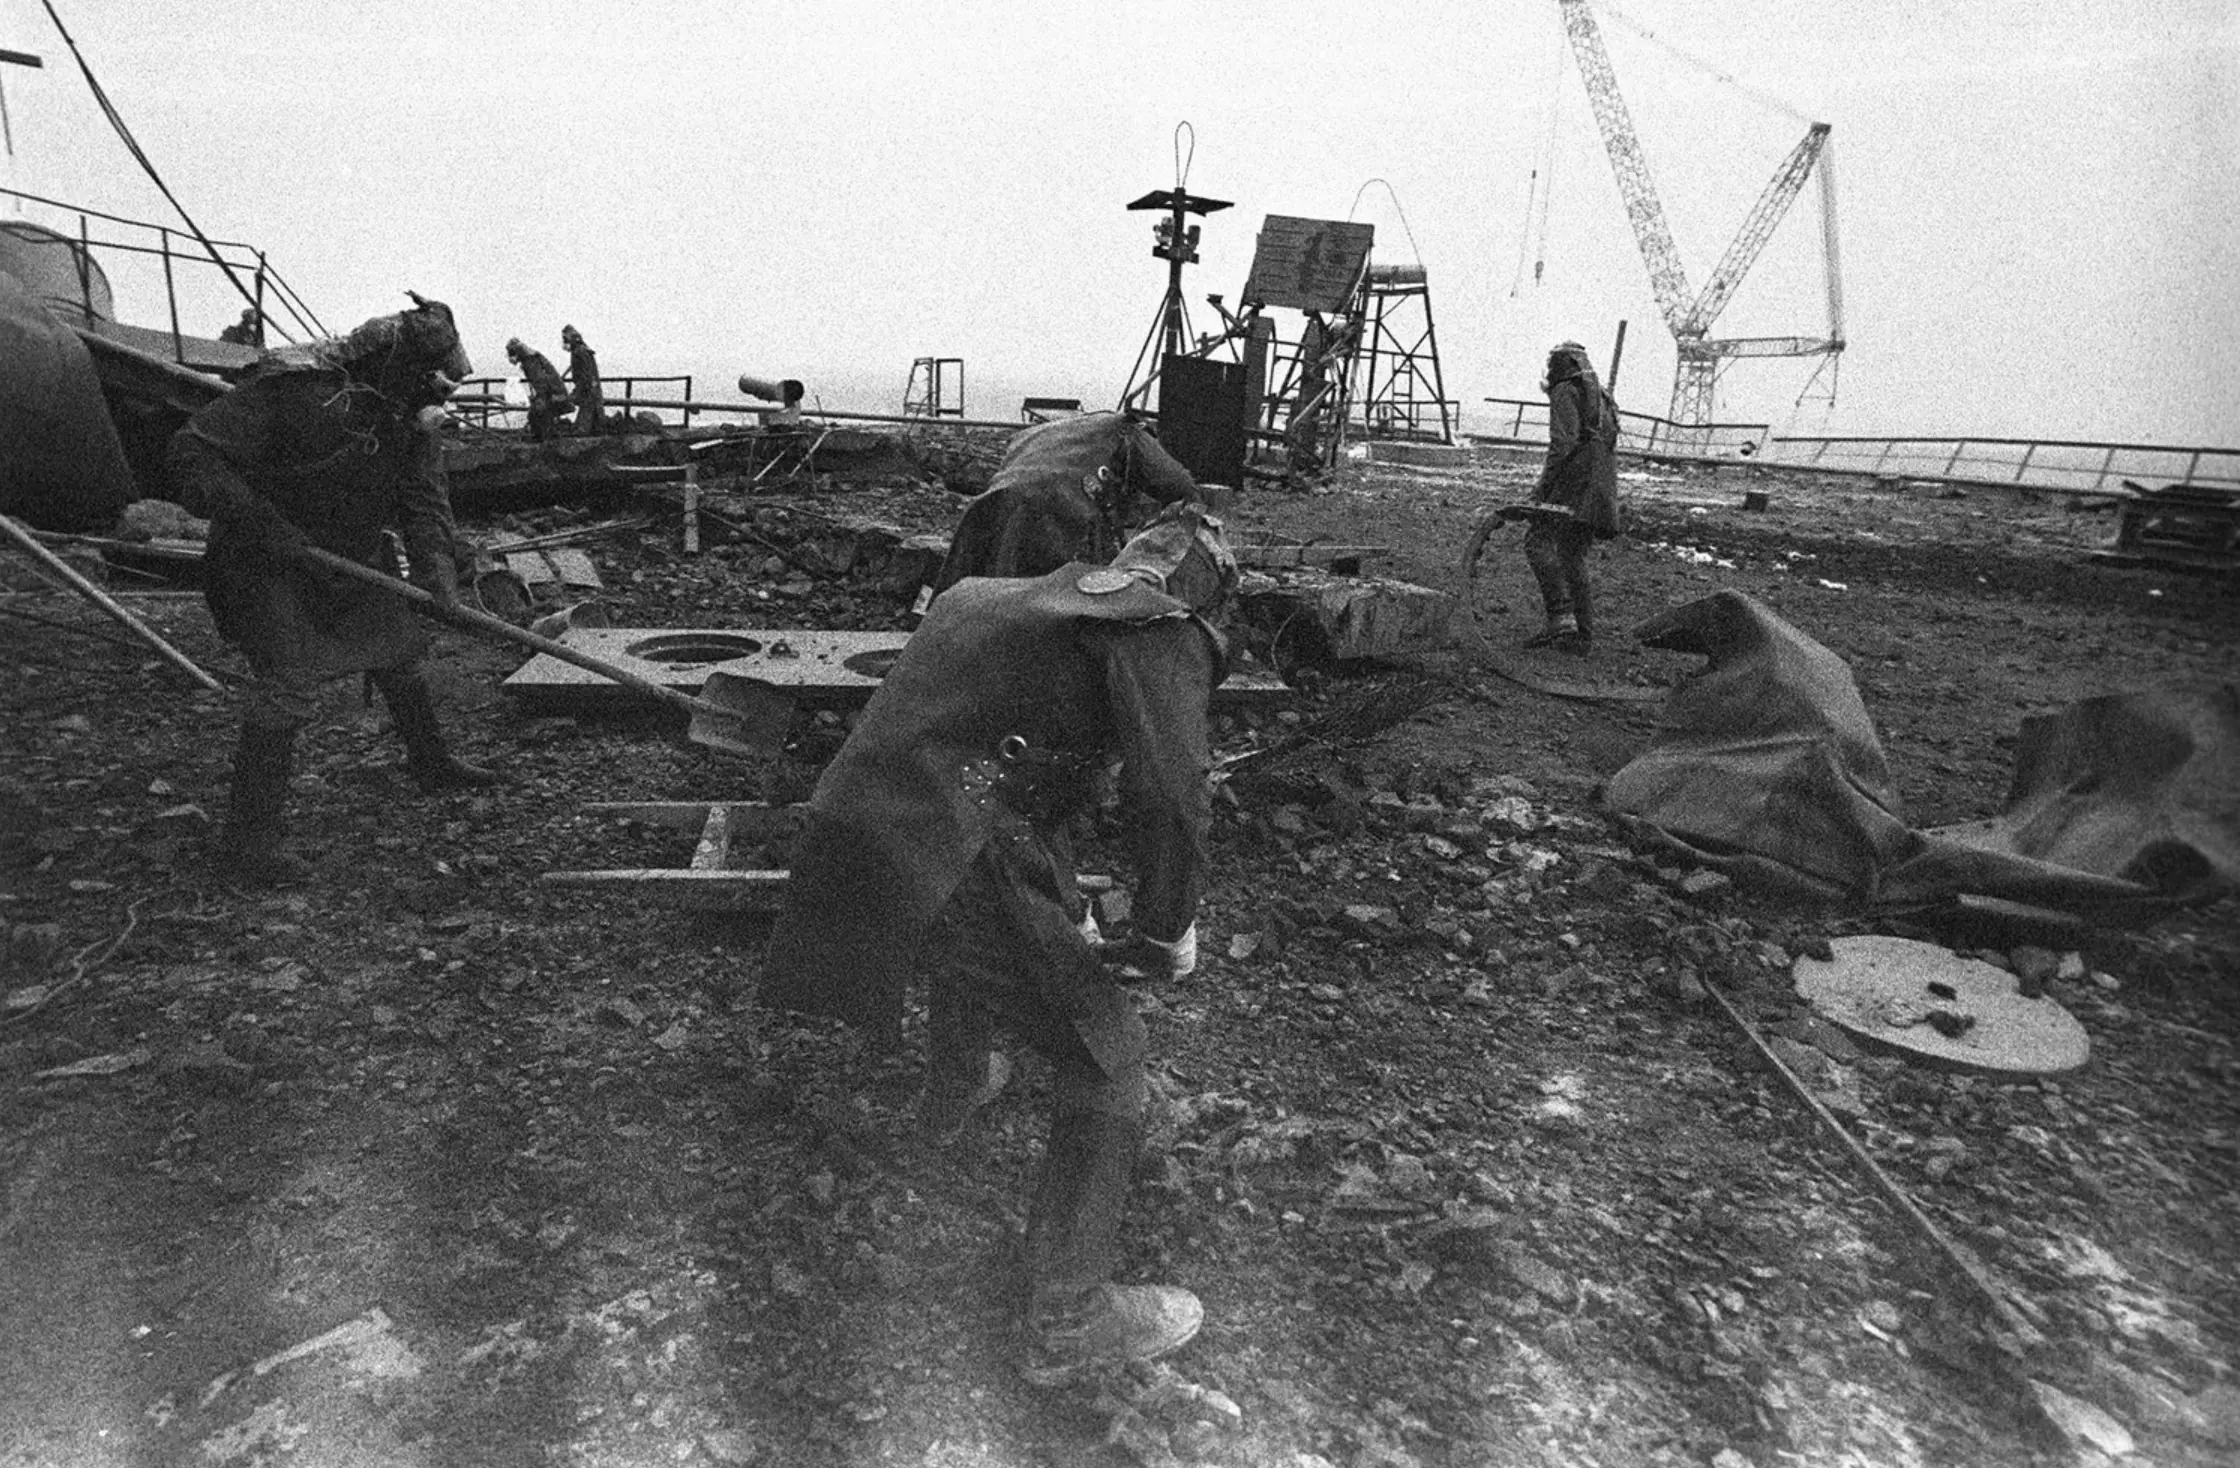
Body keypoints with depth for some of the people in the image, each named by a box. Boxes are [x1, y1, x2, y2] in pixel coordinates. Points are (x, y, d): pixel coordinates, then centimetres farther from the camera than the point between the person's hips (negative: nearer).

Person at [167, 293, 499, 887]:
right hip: (268, 565, -7)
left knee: (399, 648, 17)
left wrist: (435, 571, -25)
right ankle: (248, 834, -10)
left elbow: (424, 499, -8)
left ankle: (430, 760, 40)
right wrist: (260, 523, -34)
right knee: (289, 681, -17)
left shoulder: (408, 414, -5)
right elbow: (191, 452, -24)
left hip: (355, 558, 7)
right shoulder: (295, 388, -26)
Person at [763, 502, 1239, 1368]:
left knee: (969, 950, 40)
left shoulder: (986, 595, 21)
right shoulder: (1160, 632, -3)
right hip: (958, 864, -9)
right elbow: (1170, 798, -17)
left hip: (850, 828, 9)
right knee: (1106, 1061, 6)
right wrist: (1169, 932, 1)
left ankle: (949, 1102, 63)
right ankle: (1069, 1313, 16)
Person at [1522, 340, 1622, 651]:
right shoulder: (1603, 396, 27)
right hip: (1599, 488, 9)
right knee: (1573, 557, 10)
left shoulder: (1566, 392, -1)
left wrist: (1543, 486, -14)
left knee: (1538, 540, -15)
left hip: (1574, 481, -9)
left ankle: (1561, 617, -28)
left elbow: (1563, 442, -15)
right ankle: (1582, 634, 8)